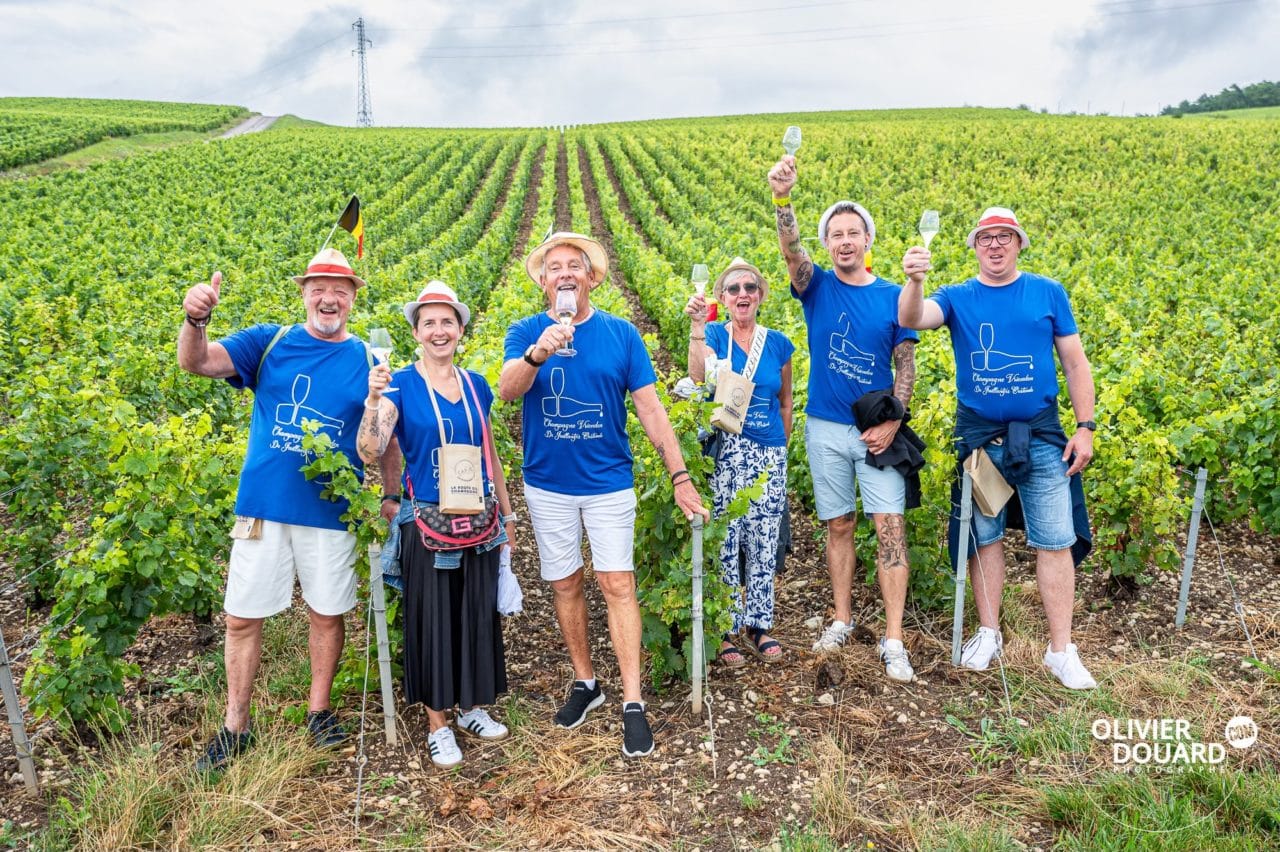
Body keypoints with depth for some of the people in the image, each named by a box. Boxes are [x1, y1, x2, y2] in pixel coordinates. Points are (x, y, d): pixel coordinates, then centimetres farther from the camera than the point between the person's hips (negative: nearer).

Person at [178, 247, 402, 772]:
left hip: (331, 512, 0)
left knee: (326, 613, 12)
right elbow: (196, 362, -12)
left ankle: (319, 709, 32)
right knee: (242, 618, 8)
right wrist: (195, 320, -32)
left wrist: (393, 498, -2)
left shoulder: (367, 360, 1)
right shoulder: (268, 342, 1)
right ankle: (235, 724, 25)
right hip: (263, 506, 1)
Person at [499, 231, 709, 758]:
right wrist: (537, 352, -42)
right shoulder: (526, 332, -3)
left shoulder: (621, 334, -3)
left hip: (608, 482, -1)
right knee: (564, 584, 12)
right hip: (548, 484, 1)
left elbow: (650, 408, -2)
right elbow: (507, 389, -22)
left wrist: (680, 476, -7)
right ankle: (585, 681, 30)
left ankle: (632, 704, 6)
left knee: (618, 585, -2)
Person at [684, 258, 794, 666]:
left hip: (769, 456, 3)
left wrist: (781, 447, 14)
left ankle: (758, 622, 22)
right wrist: (697, 326, -29)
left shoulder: (777, 343, 8)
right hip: (725, 452, -3)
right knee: (724, 540, -1)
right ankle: (723, 628, 11)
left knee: (764, 540, 7)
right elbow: (697, 377, -22)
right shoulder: (714, 335, -1)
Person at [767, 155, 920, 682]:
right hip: (826, 428, 1)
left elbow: (905, 364, 2)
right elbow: (790, 251, -20)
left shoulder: (893, 297, 1)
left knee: (890, 527, -5)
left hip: (877, 430, 0)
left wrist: (892, 423, -11)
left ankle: (893, 639, 2)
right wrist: (782, 198, -38)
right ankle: (842, 619, 25)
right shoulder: (816, 287, 0)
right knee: (838, 526, 11)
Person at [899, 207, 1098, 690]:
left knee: (1056, 540, 1)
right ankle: (989, 633, 25)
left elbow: (1074, 362, 6)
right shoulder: (957, 298, 2)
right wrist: (914, 281, -39)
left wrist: (1086, 426, 0)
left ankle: (1061, 649, 11)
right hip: (977, 434, 0)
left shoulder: (1049, 293, 5)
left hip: (1041, 433, 0)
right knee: (985, 536, 10)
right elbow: (912, 320, -19)